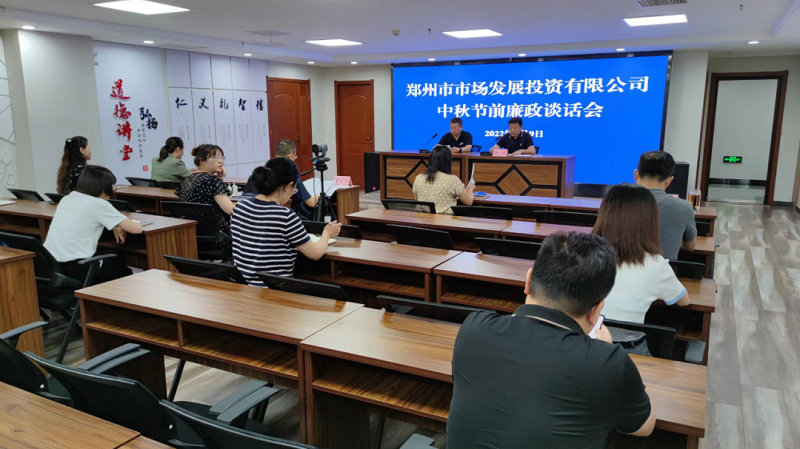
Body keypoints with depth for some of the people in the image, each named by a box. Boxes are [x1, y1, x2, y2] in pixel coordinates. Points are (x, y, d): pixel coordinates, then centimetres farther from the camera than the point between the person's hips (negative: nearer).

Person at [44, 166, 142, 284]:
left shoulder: (67, 199, 11)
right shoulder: (98, 204, -10)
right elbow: (137, 229, -9)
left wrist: (114, 226, 18)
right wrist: (123, 225, 14)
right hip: (75, 271, -7)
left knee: (112, 257, 28)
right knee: (119, 261, 22)